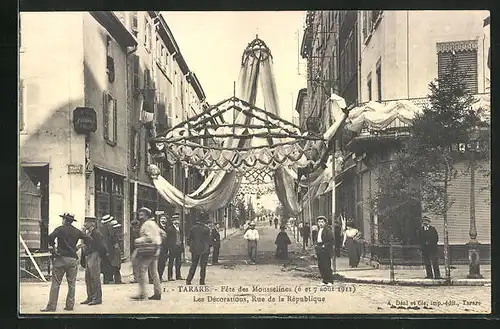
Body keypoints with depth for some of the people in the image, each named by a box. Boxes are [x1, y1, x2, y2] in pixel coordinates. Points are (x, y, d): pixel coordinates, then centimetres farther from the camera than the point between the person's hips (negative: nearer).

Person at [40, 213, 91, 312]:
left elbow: (50, 237, -17)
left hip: (61, 258, -3)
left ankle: (51, 306, -2)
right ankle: (70, 305, 8)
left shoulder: (60, 229, -2)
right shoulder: (77, 231, 8)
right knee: (71, 284, 9)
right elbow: (88, 239, 5)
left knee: (55, 283, 0)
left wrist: (52, 246, -2)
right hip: (73, 259, 3)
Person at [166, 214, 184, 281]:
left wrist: (182, 247, 10)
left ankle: (178, 275, 16)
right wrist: (169, 248, -14)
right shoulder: (170, 229, -5)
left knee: (178, 263, 9)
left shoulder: (180, 229, 15)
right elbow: (168, 239, -8)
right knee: (171, 263, -1)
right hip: (173, 248, -6)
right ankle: (170, 276, 1)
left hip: (179, 248, 6)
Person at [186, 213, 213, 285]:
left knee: (193, 265, 14)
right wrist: (209, 246, 8)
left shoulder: (193, 228, 1)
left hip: (194, 249, 4)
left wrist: (191, 246, 17)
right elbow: (209, 239, -8)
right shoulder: (206, 229, -12)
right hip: (204, 249, -4)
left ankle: (188, 280, 10)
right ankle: (202, 282, 6)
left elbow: (189, 238, 6)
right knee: (203, 266, 5)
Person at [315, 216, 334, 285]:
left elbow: (331, 241, -12)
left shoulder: (328, 230, -8)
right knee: (320, 266, 7)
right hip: (319, 250, 8)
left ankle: (330, 281, -1)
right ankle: (324, 280, 15)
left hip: (326, 250, -8)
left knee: (327, 266, -8)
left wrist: (324, 245, -16)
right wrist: (317, 245, 12)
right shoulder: (319, 230, 18)